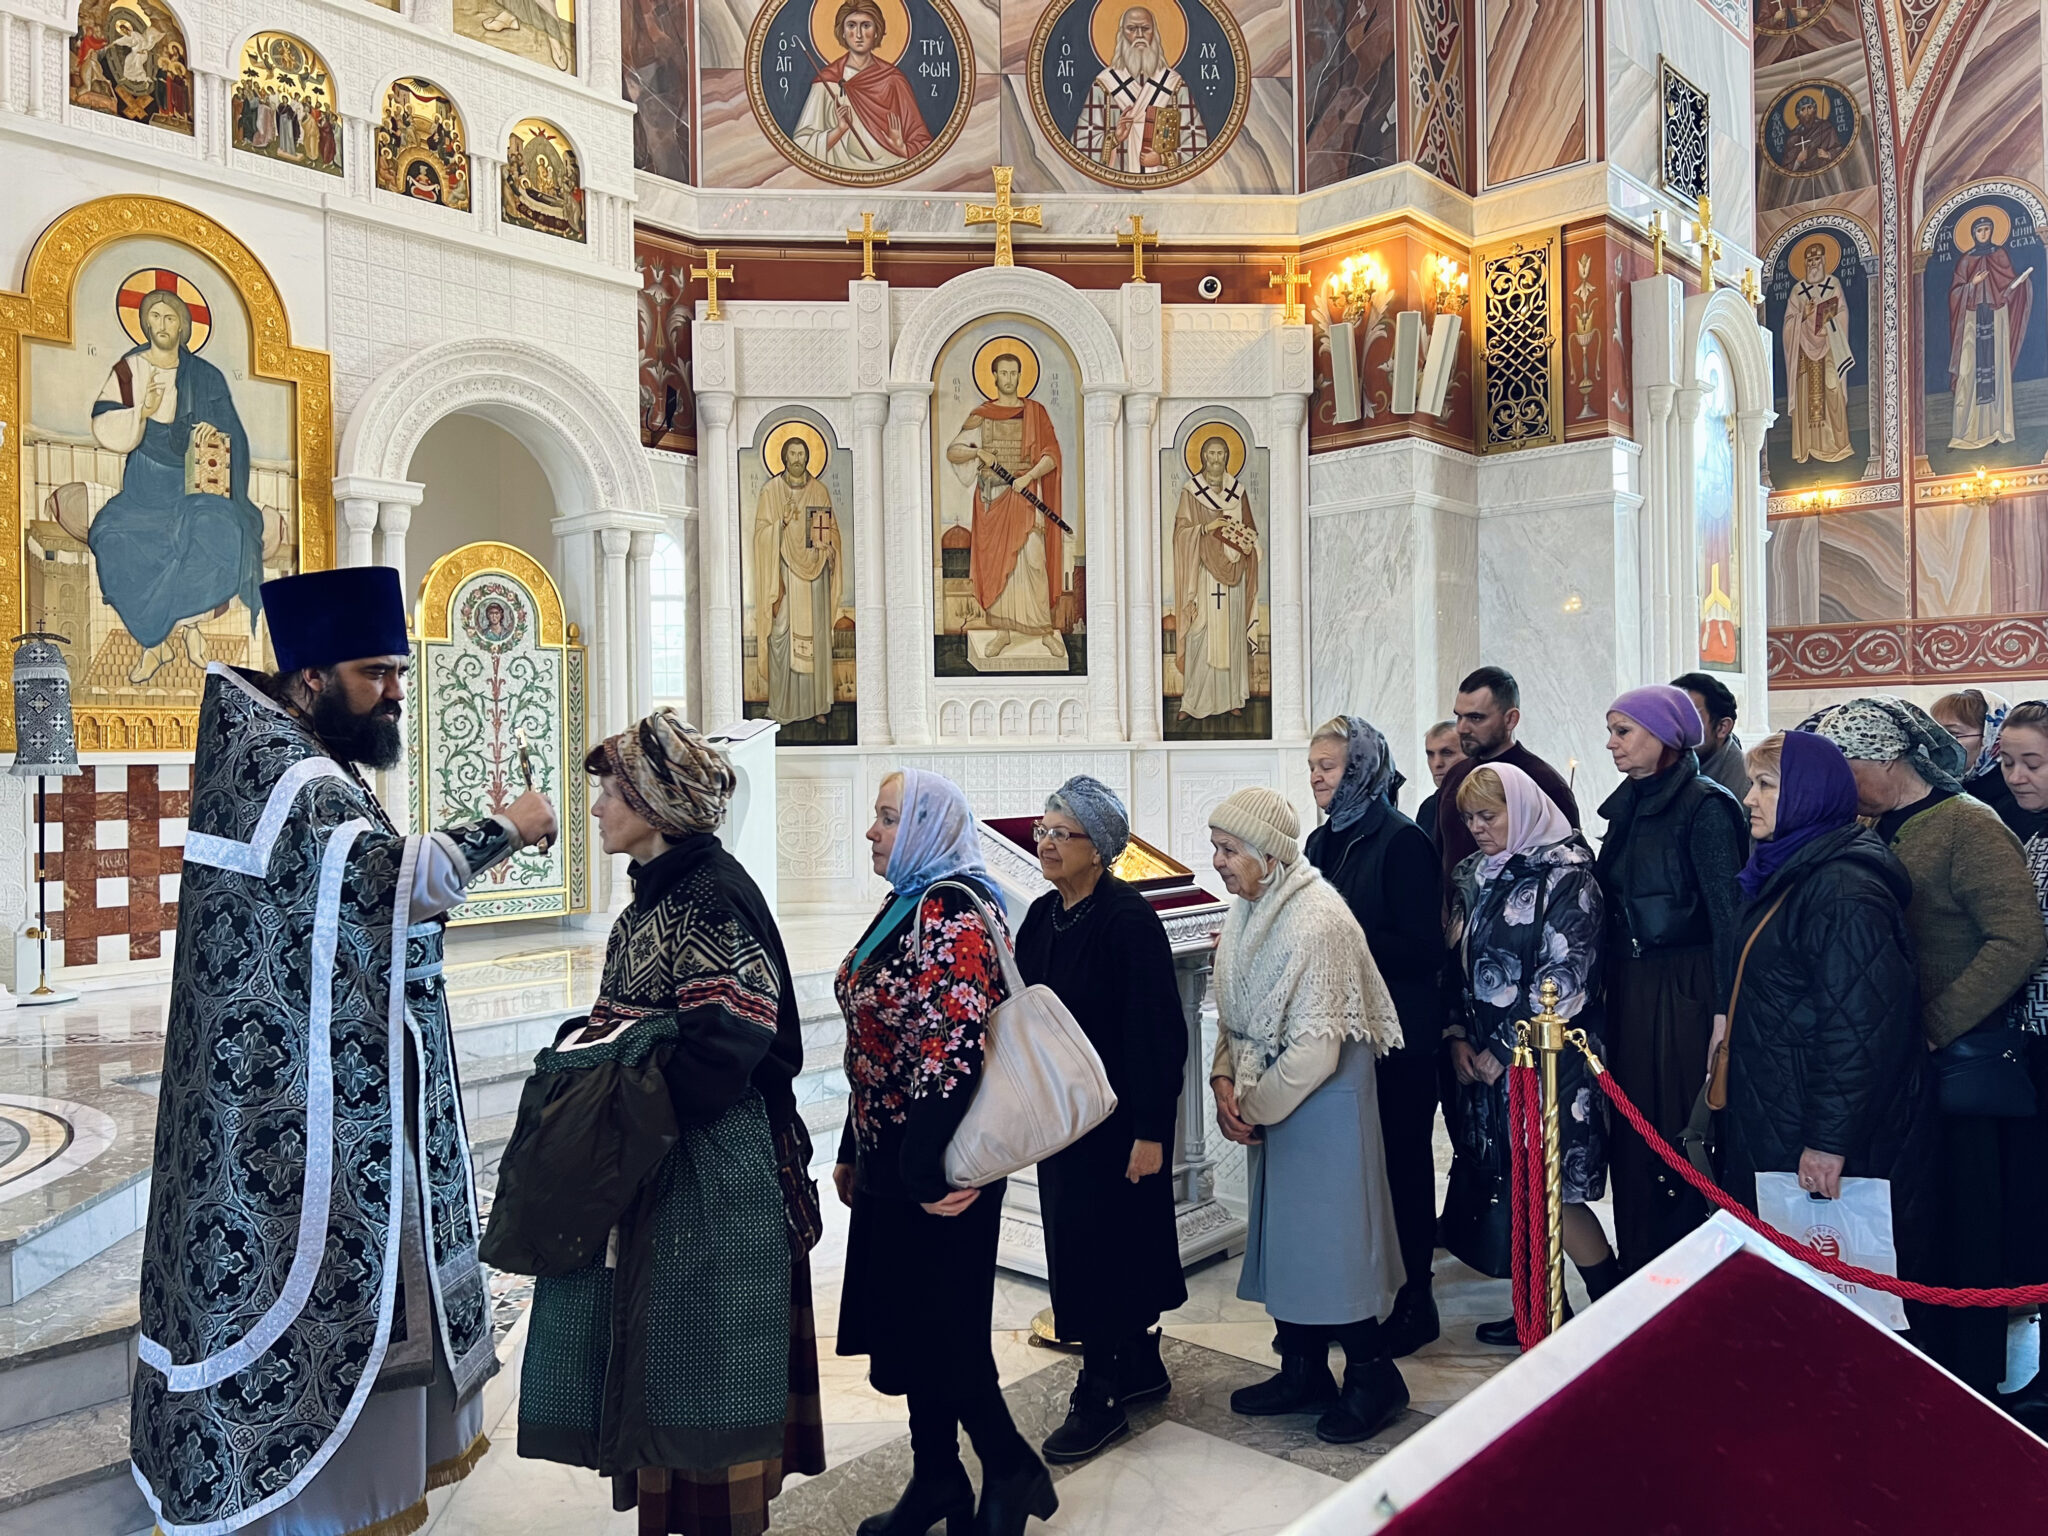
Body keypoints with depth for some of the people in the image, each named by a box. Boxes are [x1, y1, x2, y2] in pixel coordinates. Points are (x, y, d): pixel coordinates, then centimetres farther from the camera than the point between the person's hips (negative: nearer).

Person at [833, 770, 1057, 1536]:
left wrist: (930, 1170, -23)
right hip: (892, 1157, 9)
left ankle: (1013, 1471, 22)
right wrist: (854, 1151, 18)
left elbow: (955, 1046, -25)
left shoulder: (952, 911, -18)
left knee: (937, 1326, 3)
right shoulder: (906, 906, 12)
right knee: (907, 1320, 16)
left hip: (937, 1163, -9)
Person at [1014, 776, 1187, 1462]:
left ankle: (1101, 1393, 15)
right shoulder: (1041, 916, 4)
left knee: (1095, 1247, 0)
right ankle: (1140, 1363, 35)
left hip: (1117, 1116, -8)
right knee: (1099, 1243, 18)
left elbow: (1157, 1033, -19)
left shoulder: (1129, 920, -18)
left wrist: (1150, 1131, -19)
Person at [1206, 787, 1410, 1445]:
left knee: (1331, 1235, 2)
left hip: (1325, 1097, -8)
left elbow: (1315, 1049, -23)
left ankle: (1373, 1378, 22)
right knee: (1282, 1232, 16)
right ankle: (1303, 1372, 33)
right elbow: (1234, 1016, 10)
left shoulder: (1317, 922, -24)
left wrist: (1254, 1106, -13)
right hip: (1270, 1100, 8)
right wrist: (1224, 1078, -6)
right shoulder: (1247, 913, 3)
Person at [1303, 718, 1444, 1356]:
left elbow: (1424, 950, -17)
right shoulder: (1323, 841, 10)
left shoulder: (1401, 841, -13)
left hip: (1397, 1037, -7)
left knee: (1399, 1162, 5)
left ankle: (1410, 1304, 19)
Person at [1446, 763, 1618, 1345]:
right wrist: (1458, 1036, 1)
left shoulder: (1567, 876, -11)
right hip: (1484, 1057, 7)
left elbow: (1564, 980, -15)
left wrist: (1503, 1052, -13)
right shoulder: (1475, 876, 11)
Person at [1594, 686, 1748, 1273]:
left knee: (1681, 1139, -1)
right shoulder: (1628, 807, 12)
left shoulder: (1705, 807, -10)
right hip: (1627, 991, 7)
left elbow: (1727, 912, -14)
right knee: (1631, 1135, 10)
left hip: (1684, 993, -7)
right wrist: (1609, 985, 13)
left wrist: (1723, 1011, -18)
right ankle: (1638, 1275, 20)